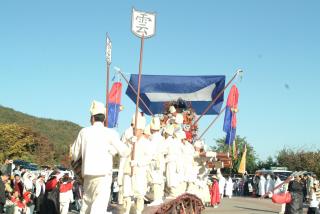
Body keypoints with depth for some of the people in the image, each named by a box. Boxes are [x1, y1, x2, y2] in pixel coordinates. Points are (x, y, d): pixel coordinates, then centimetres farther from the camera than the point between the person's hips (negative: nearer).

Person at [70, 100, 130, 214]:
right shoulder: (110, 133, -5)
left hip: (87, 174, 5)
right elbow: (124, 152, -3)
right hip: (103, 174, -4)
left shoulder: (84, 131, 6)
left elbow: (74, 153, 14)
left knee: (87, 203, 18)